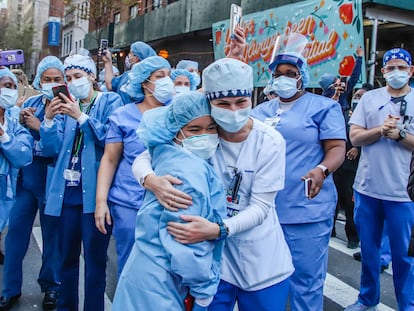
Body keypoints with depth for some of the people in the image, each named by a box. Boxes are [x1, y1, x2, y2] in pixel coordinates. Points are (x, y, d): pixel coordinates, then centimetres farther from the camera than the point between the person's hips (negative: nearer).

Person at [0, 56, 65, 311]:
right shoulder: (30, 104, 5)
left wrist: (40, 127, -22)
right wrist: (22, 124, -12)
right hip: (27, 176, 4)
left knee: (52, 234, 8)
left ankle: (51, 286, 27)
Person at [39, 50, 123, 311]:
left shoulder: (110, 101, 1)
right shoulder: (65, 104, 14)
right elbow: (51, 148, 5)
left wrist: (81, 117, -18)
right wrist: (48, 119, -10)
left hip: (94, 191, -5)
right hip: (67, 191, 5)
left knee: (94, 257, 1)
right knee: (67, 255, 15)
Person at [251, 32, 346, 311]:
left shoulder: (324, 107, -1)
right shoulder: (261, 111, 14)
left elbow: (337, 147, -9)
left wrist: (322, 170, -28)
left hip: (306, 209, -5)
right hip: (264, 207, 6)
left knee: (306, 279, 3)